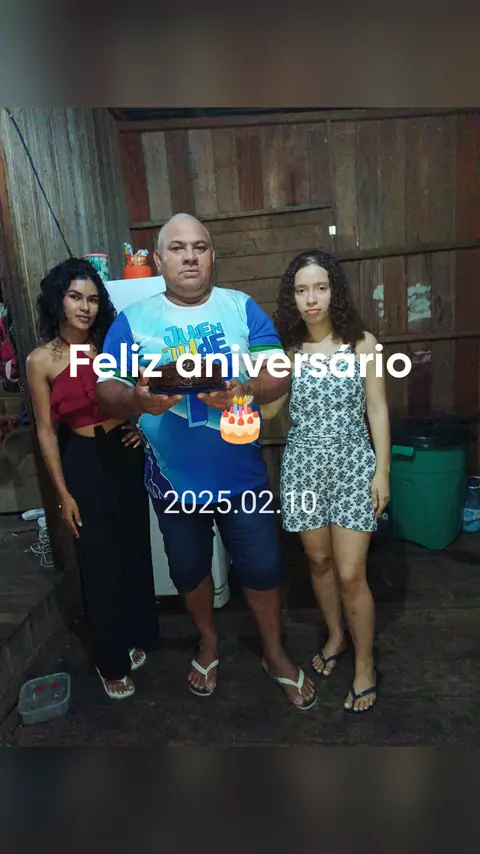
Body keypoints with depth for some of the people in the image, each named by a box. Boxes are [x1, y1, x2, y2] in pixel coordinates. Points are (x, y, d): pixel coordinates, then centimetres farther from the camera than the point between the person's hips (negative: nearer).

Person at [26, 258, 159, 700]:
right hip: (84, 462, -3)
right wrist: (63, 493, -7)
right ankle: (112, 662, 25)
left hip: (126, 454, 3)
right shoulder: (41, 360, -7)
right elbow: (46, 430, -6)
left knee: (136, 550, 14)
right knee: (101, 563, 5)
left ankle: (138, 636, 39)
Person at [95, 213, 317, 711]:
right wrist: (138, 400, -30)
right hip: (174, 479, 1)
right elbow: (106, 391, -7)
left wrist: (249, 392, -30)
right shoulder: (132, 320, -3)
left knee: (261, 568, 12)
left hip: (241, 474, 0)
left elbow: (279, 374, -8)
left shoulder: (243, 307, -2)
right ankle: (208, 641, 50)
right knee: (189, 570, 20)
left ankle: (275, 654, 40)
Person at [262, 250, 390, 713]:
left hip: (351, 466, -2)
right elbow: (266, 409, -4)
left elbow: (377, 410, -3)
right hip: (303, 466, 3)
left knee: (351, 574, 1)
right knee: (319, 561, 17)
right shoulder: (286, 348, 1)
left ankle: (365, 667, 23)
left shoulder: (362, 343, -4)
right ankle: (335, 636, 42)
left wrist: (382, 472, -6)